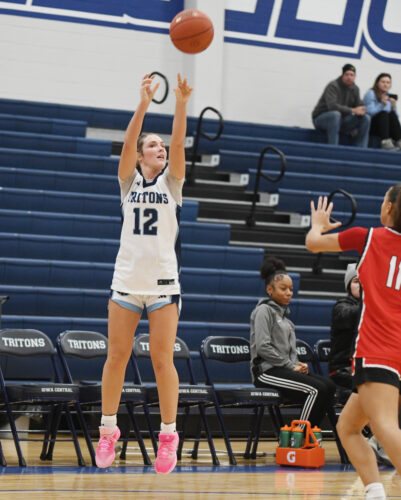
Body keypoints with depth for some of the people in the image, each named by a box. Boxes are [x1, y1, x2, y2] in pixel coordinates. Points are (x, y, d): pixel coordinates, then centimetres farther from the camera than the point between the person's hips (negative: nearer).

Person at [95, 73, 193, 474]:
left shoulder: (172, 181, 8)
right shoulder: (129, 180, 8)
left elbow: (178, 145, -9)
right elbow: (127, 144, -9)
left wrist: (181, 105, -24)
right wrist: (143, 105, -21)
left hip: (163, 282, -1)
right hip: (126, 278, 1)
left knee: (162, 359, -4)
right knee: (116, 355, 2)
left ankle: (168, 435, 2)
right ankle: (108, 429, 12)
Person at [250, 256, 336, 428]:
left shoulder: (283, 313, 23)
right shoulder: (264, 311, -3)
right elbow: (262, 347, -15)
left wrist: (297, 364, 3)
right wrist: (291, 365, -13)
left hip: (284, 369, 9)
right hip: (267, 371, -9)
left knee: (329, 386, -10)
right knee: (316, 390, -25)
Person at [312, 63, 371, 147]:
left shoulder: (355, 89, 6)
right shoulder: (333, 86, -18)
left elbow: (360, 106, 5)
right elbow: (332, 106, -32)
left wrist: (361, 111, -22)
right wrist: (352, 110, -33)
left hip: (340, 120, 7)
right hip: (321, 118, -7)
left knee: (366, 118, -9)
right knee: (335, 114, -40)